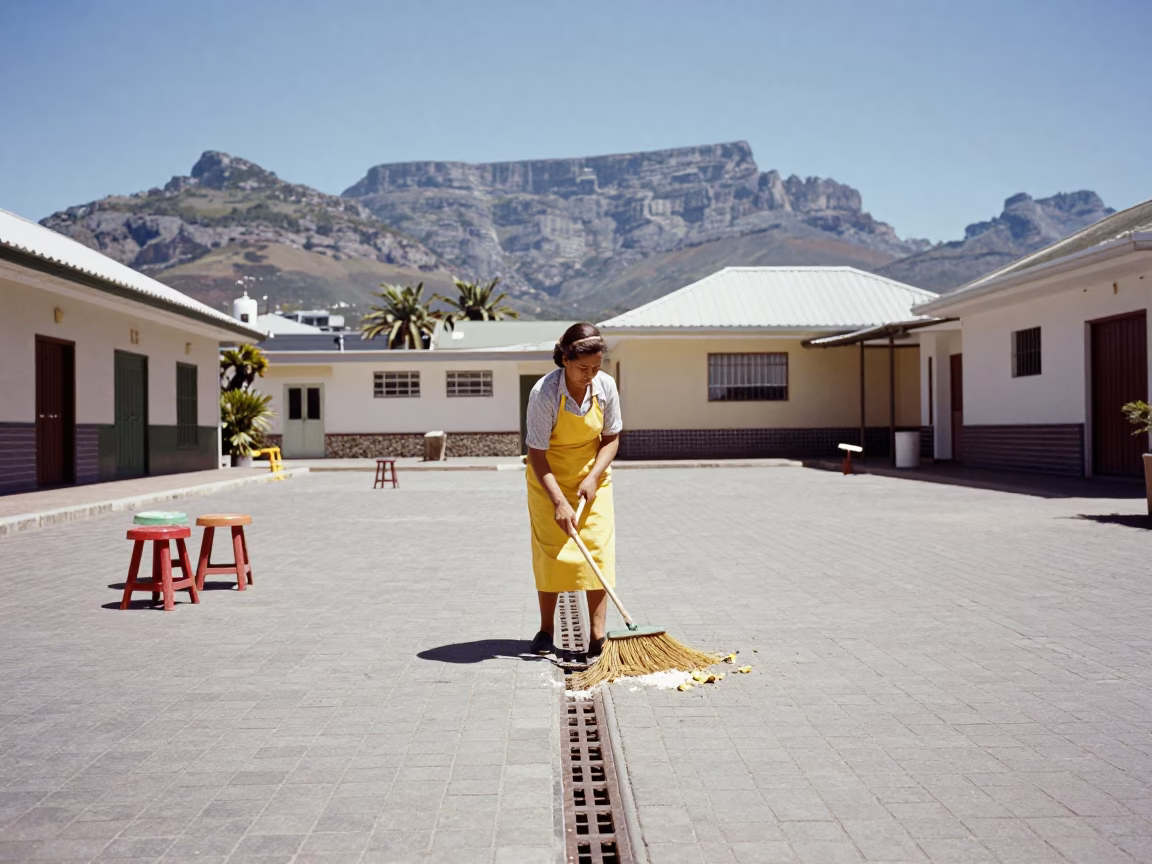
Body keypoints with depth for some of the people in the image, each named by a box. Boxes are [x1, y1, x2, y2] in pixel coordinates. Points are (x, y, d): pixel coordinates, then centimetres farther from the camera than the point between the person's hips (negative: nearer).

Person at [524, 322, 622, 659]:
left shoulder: (606, 386, -14)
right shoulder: (544, 393, -26)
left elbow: (611, 438, -2)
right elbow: (536, 454, -23)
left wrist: (593, 476, -16)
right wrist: (559, 502, -29)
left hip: (592, 477, 3)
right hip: (549, 480, -3)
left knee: (598, 551, -5)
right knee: (551, 552, 0)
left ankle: (597, 635, -3)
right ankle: (546, 631, 15)